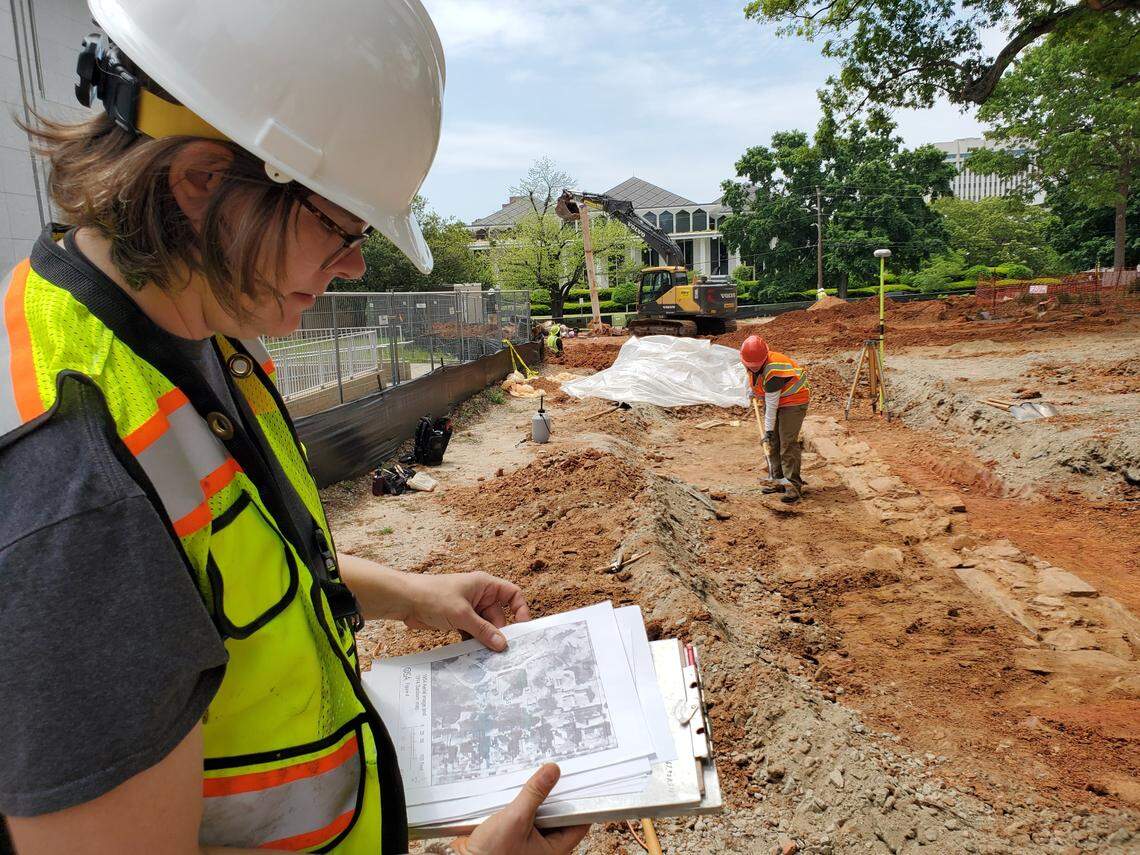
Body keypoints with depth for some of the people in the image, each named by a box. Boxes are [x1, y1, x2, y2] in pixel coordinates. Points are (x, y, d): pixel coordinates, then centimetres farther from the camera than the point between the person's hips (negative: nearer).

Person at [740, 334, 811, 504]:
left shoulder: (773, 370, -33)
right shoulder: (751, 362, -9)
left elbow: (771, 404, -29)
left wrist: (769, 429, -25)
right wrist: (752, 389, 17)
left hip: (793, 402, -9)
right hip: (771, 400, 9)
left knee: (787, 443, -15)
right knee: (773, 442, 8)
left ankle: (794, 485, -13)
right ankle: (778, 480, 16)